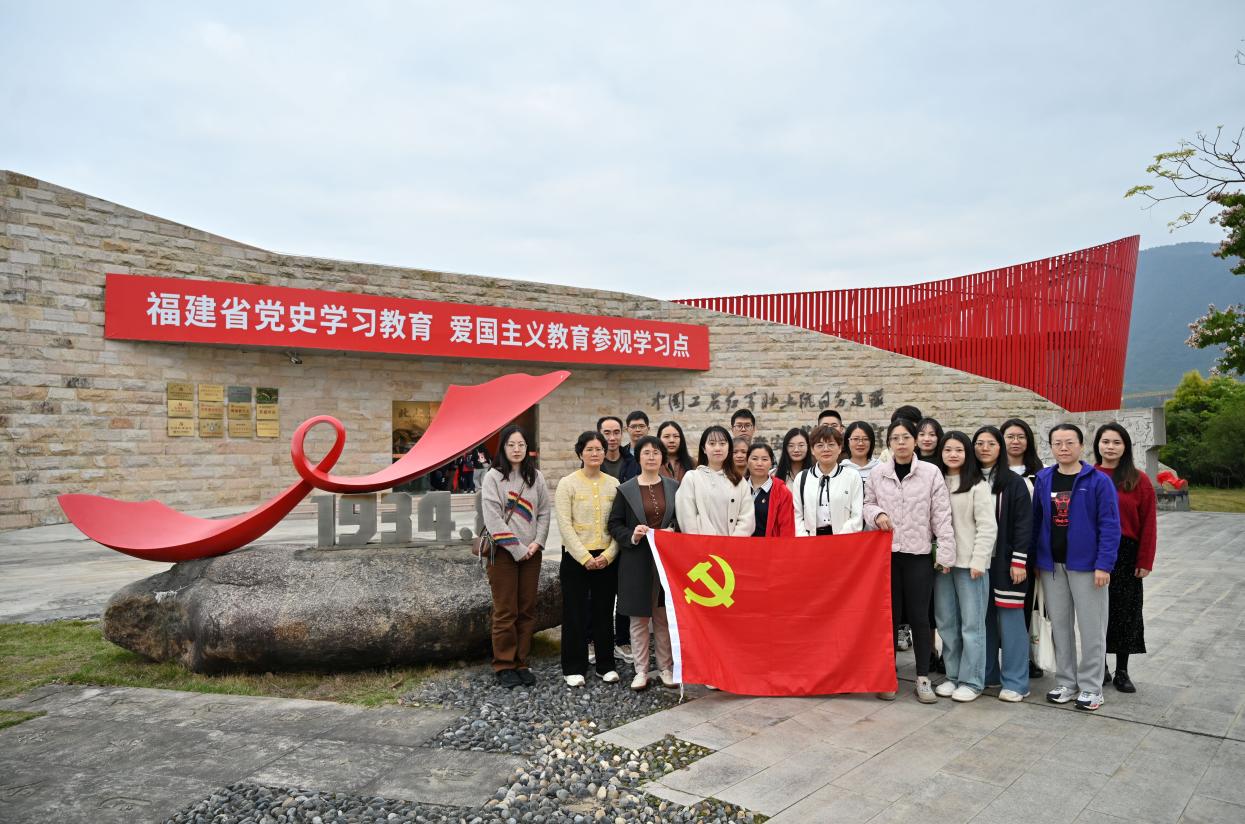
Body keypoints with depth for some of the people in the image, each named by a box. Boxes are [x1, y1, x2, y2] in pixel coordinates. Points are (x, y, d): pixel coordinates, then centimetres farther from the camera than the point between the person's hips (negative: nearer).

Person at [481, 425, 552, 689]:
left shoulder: (536, 477, 9)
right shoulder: (493, 477, -3)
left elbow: (544, 512, 7)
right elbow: (493, 518, -10)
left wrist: (537, 543, -7)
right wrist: (517, 548, -13)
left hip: (531, 553, 4)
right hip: (504, 552, -4)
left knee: (527, 611, 7)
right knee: (505, 612, 0)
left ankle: (521, 662, 17)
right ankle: (503, 666, 12)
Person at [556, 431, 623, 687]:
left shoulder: (613, 484, 5)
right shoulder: (568, 483, -4)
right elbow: (565, 525, -9)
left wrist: (608, 555, -8)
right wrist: (585, 558, -13)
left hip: (607, 558, 3)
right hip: (576, 557, -3)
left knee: (604, 612, 10)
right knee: (574, 613, 3)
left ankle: (606, 665, 23)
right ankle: (574, 669, 16)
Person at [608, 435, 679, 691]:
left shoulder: (674, 487, 7)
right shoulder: (626, 490, 2)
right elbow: (614, 524, 2)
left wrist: (672, 531, -9)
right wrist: (632, 535, -15)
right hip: (637, 561, -1)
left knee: (665, 618, 8)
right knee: (639, 619, 5)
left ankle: (666, 668, 20)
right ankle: (641, 671, 16)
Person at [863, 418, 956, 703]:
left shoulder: (931, 472, -3)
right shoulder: (877, 473, 2)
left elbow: (941, 515, -3)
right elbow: (867, 504, 13)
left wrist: (945, 551, -7)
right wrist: (876, 514, -10)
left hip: (918, 554, -1)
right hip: (886, 552, 2)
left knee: (919, 616, 5)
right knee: (890, 615, 9)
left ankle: (923, 678, 17)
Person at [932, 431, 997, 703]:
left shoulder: (978, 486, -3)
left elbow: (988, 527, -8)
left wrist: (978, 561, -13)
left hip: (970, 563, -5)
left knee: (971, 623, 1)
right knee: (946, 623, 10)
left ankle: (971, 681, 11)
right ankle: (953, 676, 22)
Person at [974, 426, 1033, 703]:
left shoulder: (1014, 482, -2)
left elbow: (1024, 523, -7)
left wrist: (1018, 561, -13)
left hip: (1004, 561, -4)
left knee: (1010, 617, -2)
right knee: (982, 617, 10)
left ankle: (1015, 682, 7)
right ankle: (986, 674, 21)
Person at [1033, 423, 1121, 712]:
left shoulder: (1098, 481, -8)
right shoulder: (1043, 479, 4)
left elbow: (1110, 525, -10)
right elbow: (1035, 520, 7)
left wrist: (1103, 565, -15)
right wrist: (1032, 559, 5)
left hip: (1086, 565, -4)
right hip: (1051, 565, 4)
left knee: (1091, 627, 5)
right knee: (1060, 625, 12)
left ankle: (1090, 687, 17)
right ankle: (1066, 683, 24)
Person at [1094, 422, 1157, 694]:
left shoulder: (1139, 480, -1)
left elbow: (1148, 523, -2)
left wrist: (1145, 561, -6)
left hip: (1126, 554, -1)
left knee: (1125, 612, 6)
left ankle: (1122, 672, 18)